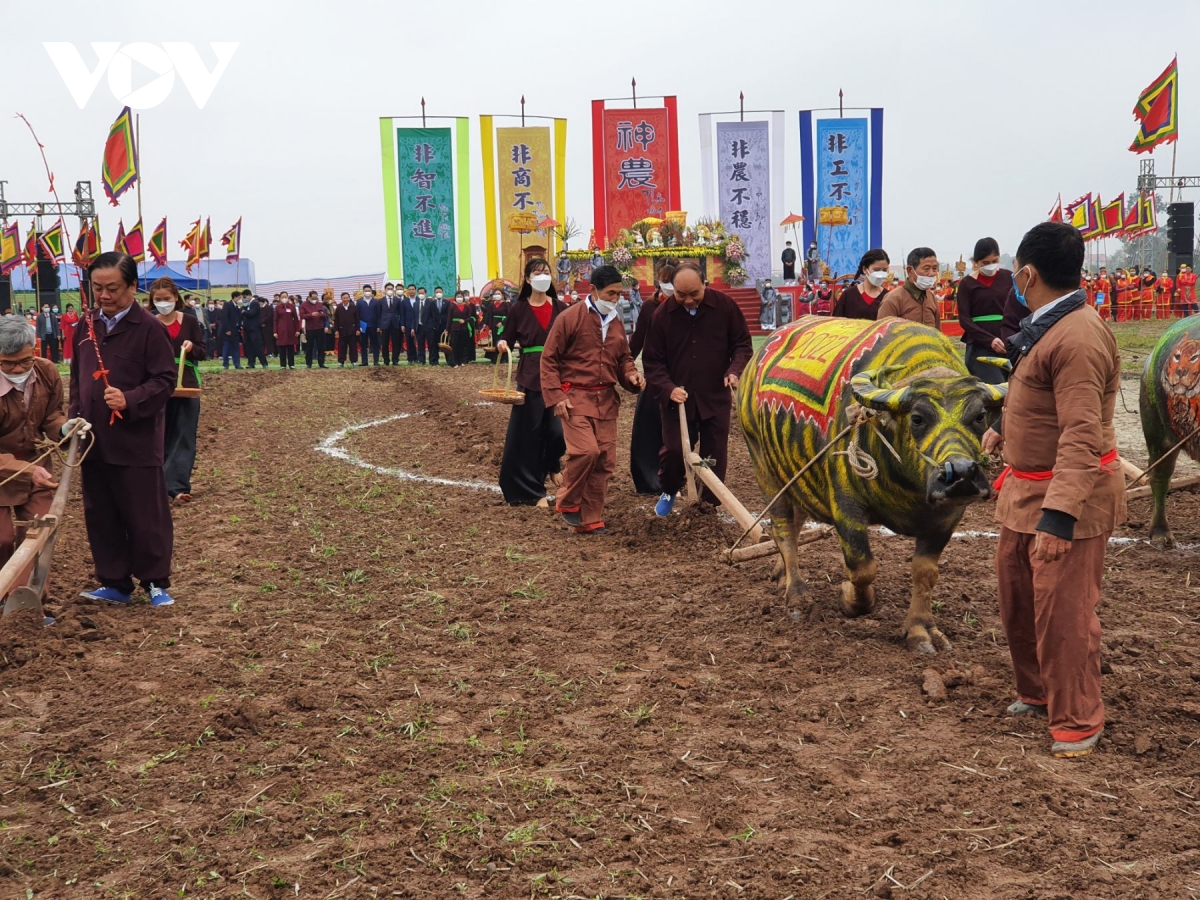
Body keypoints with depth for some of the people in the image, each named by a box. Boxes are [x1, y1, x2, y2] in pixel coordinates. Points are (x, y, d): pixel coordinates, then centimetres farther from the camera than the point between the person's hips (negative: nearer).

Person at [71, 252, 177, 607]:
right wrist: (75, 416, 7)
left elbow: (165, 380, -11)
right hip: (94, 441, 6)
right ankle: (114, 583, 22)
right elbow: (77, 378, 19)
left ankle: (156, 583, 15)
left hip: (137, 442, -6)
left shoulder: (149, 328, -9)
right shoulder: (86, 328, 10)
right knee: (100, 517, 11)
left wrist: (130, 400, -25)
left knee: (146, 517, 2)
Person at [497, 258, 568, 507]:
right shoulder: (518, 309, 0)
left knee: (559, 429, -5)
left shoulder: (560, 308, 4)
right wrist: (501, 345, -18)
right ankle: (533, 490, 12)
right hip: (530, 376, -1)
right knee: (529, 433, 0)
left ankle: (552, 466, 30)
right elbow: (506, 340, 3)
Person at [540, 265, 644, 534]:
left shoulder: (616, 323, 11)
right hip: (576, 397, -6)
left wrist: (631, 374, 0)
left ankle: (590, 520, 14)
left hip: (606, 399, 6)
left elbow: (623, 358, 23)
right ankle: (567, 503, 3)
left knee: (605, 460, 3)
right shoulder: (570, 318, -7)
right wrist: (556, 397, -12)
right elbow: (549, 359, -5)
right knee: (586, 450, -21)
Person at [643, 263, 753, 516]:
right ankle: (669, 492, 26)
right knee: (674, 451, -3)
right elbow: (652, 360, -3)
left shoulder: (724, 306, -6)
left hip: (716, 397, 0)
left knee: (714, 455, 5)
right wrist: (668, 388, -19)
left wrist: (735, 369, -17)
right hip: (677, 398, 0)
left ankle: (711, 505, 20)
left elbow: (742, 344, 3)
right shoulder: (663, 314, -6)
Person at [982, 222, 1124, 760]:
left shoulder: (1077, 338, -25)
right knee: (1016, 594, 19)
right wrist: (1004, 427, 36)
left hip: (1070, 494, -10)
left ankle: (1077, 722, 13)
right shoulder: (1045, 327, 7)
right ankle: (1036, 692, 37)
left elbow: (1081, 435, -30)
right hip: (1027, 486, 10)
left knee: (1063, 612, -2)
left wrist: (1058, 515, -34)